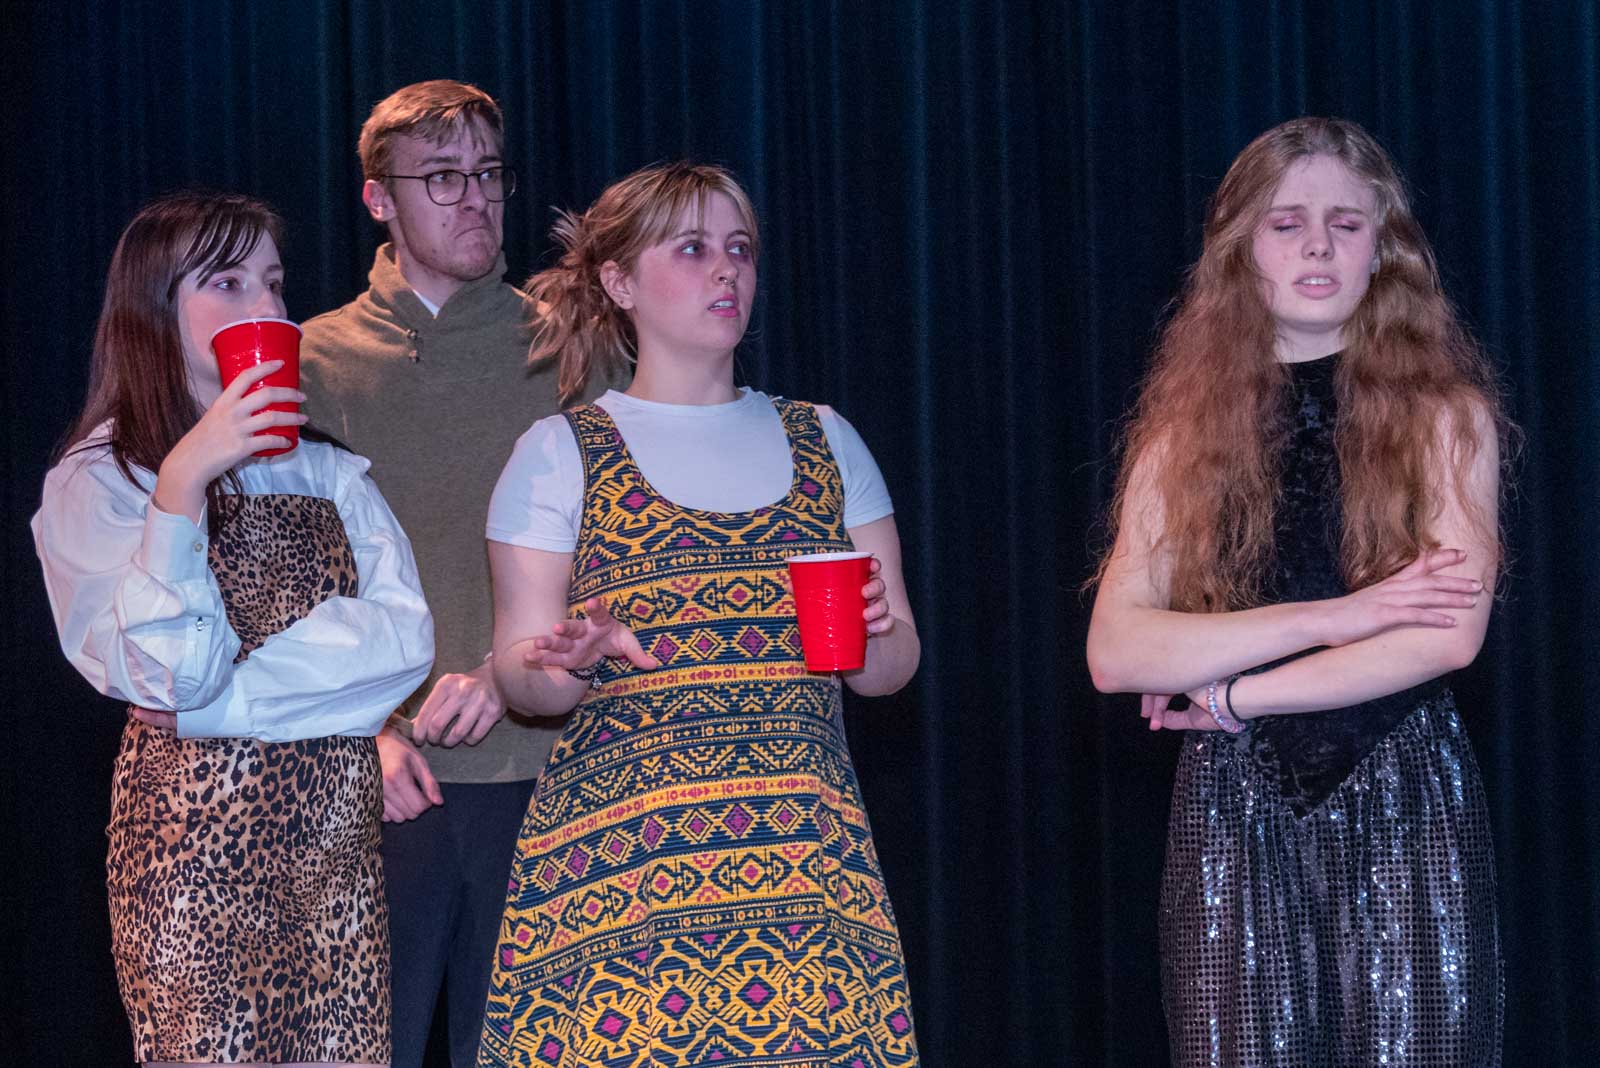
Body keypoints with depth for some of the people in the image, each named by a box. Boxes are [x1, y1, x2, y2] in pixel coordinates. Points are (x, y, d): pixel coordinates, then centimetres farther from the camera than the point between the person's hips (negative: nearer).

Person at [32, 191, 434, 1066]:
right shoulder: (96, 482, -2)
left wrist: (219, 697, -13)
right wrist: (182, 484, -22)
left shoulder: (330, 474, 13)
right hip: (197, 837, -4)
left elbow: (407, 639, -2)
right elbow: (166, 671, -14)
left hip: (335, 831, 4)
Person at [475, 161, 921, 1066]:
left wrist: (867, 636, -8)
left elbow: (897, 662, 15)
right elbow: (520, 673, 5)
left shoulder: (824, 442, 17)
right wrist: (575, 663, -17)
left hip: (809, 873, 2)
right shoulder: (560, 454, 8)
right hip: (620, 866, -2)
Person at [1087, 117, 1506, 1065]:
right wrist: (1333, 615, -12)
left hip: (1407, 809, -1)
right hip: (1232, 818, 2)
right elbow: (1115, 652, -5)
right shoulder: (1185, 432, 8)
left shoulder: (1444, 412, 3)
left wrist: (1234, 694, -8)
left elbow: (1450, 634, -10)